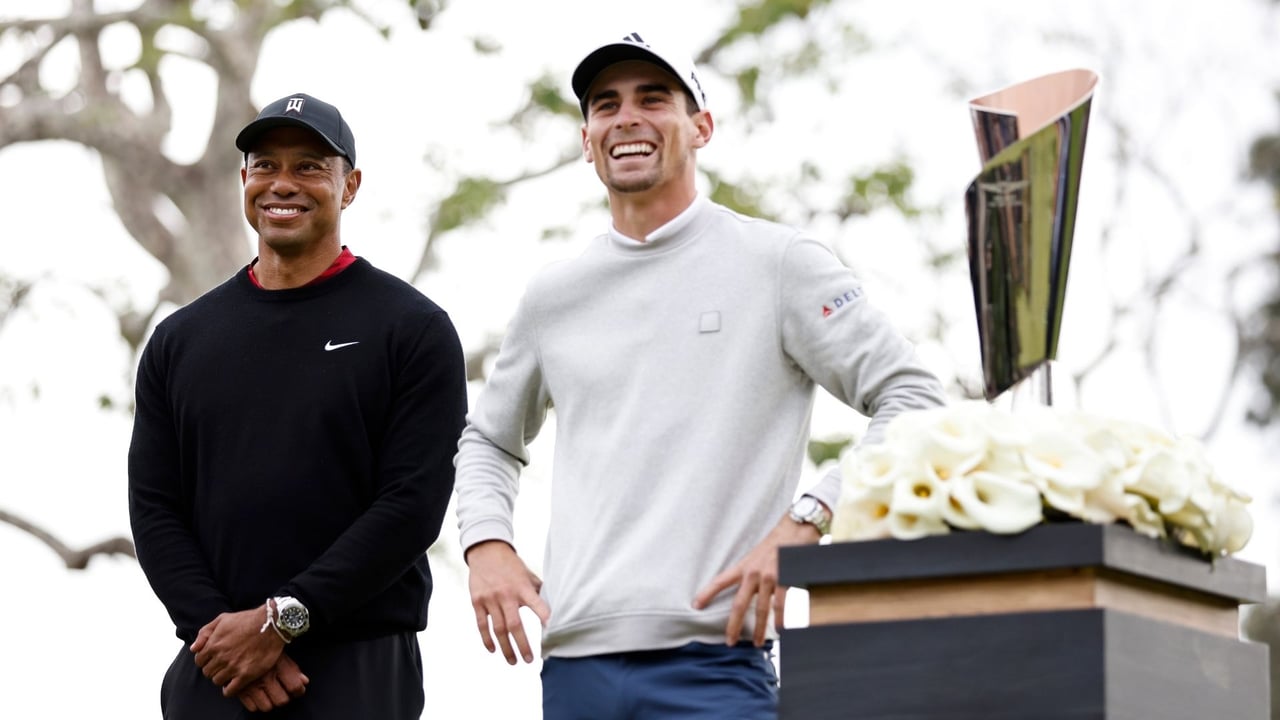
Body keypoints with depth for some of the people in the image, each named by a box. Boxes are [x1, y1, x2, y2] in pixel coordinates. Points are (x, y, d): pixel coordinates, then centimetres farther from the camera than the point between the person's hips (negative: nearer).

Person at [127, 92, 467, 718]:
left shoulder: (413, 329, 0)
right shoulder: (179, 340, 12)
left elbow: (413, 504, -9)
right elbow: (153, 508, 6)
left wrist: (282, 619, -15)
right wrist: (218, 631, -9)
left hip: (360, 667, -3)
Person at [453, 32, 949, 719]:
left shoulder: (776, 263, 1)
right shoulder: (552, 295, 15)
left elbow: (913, 398, -3)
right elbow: (488, 439, 29)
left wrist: (806, 524, -13)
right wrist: (486, 543, 9)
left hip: (711, 662, -4)